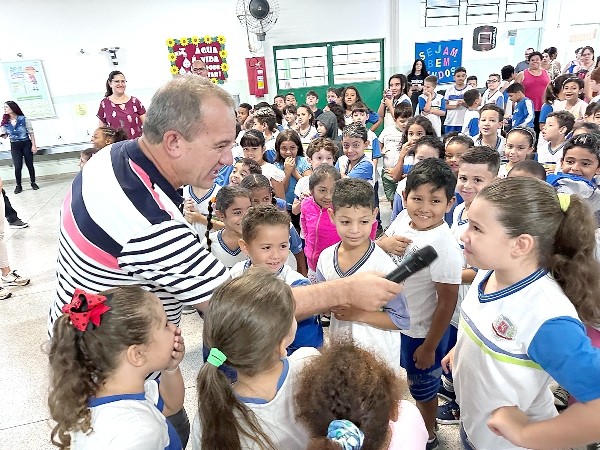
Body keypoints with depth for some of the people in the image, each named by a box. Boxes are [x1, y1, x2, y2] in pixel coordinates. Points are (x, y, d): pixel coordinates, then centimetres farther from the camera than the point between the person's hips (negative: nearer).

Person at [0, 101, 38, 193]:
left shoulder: (23, 119, -7)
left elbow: (31, 132, -4)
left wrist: (34, 145, -8)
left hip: (26, 144, -2)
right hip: (14, 146, 2)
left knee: (30, 165, 6)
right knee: (18, 167, -4)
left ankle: (33, 183, 21)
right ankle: (18, 186, 9)